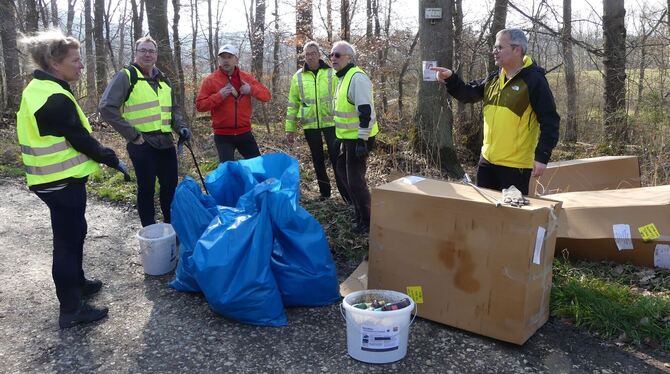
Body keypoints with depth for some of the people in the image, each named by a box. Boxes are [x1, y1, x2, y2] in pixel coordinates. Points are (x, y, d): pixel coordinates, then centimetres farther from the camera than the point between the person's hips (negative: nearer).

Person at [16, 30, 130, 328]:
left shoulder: (37, 90, 10)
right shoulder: (55, 98, -22)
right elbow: (80, 139, -21)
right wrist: (113, 160, -10)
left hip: (52, 179, 10)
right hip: (63, 182, -10)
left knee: (73, 233, 23)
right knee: (68, 240, -2)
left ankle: (77, 283, 40)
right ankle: (71, 309, 8)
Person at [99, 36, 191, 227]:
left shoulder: (164, 80, 16)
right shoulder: (126, 76, -4)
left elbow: (174, 109, 25)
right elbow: (107, 107, -11)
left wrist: (181, 127, 5)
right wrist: (132, 134, -13)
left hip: (166, 142, 6)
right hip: (142, 144, -6)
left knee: (170, 186, 12)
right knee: (146, 188, 3)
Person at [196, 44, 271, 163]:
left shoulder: (246, 77, 5)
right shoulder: (210, 80, -3)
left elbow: (267, 95, 3)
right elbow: (199, 105, -7)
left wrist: (251, 89, -14)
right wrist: (219, 96, -19)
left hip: (244, 133, 3)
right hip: (223, 135, -3)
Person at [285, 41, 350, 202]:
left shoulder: (332, 73, 1)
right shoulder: (298, 76, 6)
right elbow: (293, 104, 9)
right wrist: (290, 128, 7)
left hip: (330, 122, -2)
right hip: (310, 124, 2)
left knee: (335, 157, -4)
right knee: (317, 159, 11)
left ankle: (345, 193, 3)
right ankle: (324, 192, 24)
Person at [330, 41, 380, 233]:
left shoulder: (357, 78, -19)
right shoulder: (344, 77, 14)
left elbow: (366, 112, -25)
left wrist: (362, 140, -26)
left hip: (358, 138, -11)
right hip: (349, 137, 11)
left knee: (355, 179, -6)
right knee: (344, 170, 21)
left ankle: (367, 222, 6)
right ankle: (360, 212, 34)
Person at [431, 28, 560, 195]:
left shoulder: (534, 81, -12)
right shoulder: (493, 79, 10)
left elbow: (549, 121, -14)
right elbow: (468, 94, 15)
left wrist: (542, 157, -20)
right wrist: (450, 78, -4)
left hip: (516, 164, -7)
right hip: (488, 159, 7)